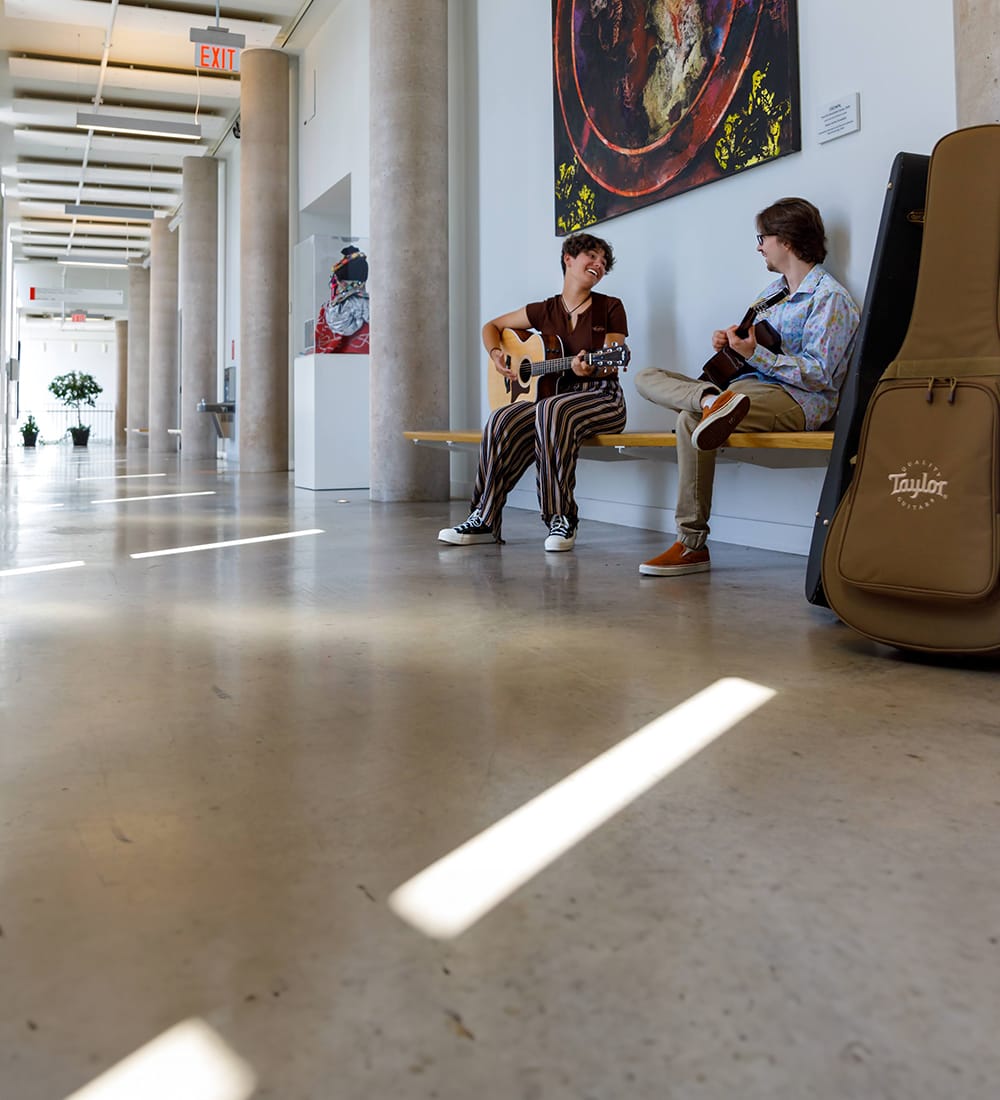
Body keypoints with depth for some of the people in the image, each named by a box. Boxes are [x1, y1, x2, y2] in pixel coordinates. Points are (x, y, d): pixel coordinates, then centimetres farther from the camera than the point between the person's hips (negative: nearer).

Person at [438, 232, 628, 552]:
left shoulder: (610, 308, 5)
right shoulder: (544, 311, 13)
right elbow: (492, 326, 23)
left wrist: (589, 369, -24)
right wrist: (495, 354, 2)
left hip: (602, 397, -3)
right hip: (556, 395, 3)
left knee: (552, 411, -38)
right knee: (503, 420, -27)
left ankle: (562, 521, -32)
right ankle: (484, 520, -22)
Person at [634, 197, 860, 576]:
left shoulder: (830, 297, -7)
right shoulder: (773, 290, 23)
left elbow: (818, 375, -16)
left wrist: (755, 354, -23)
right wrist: (729, 343, 2)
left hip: (798, 400, -10)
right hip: (748, 386, 10)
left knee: (691, 420, -36)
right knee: (647, 378, -3)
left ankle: (692, 545, -35)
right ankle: (713, 400, -34)